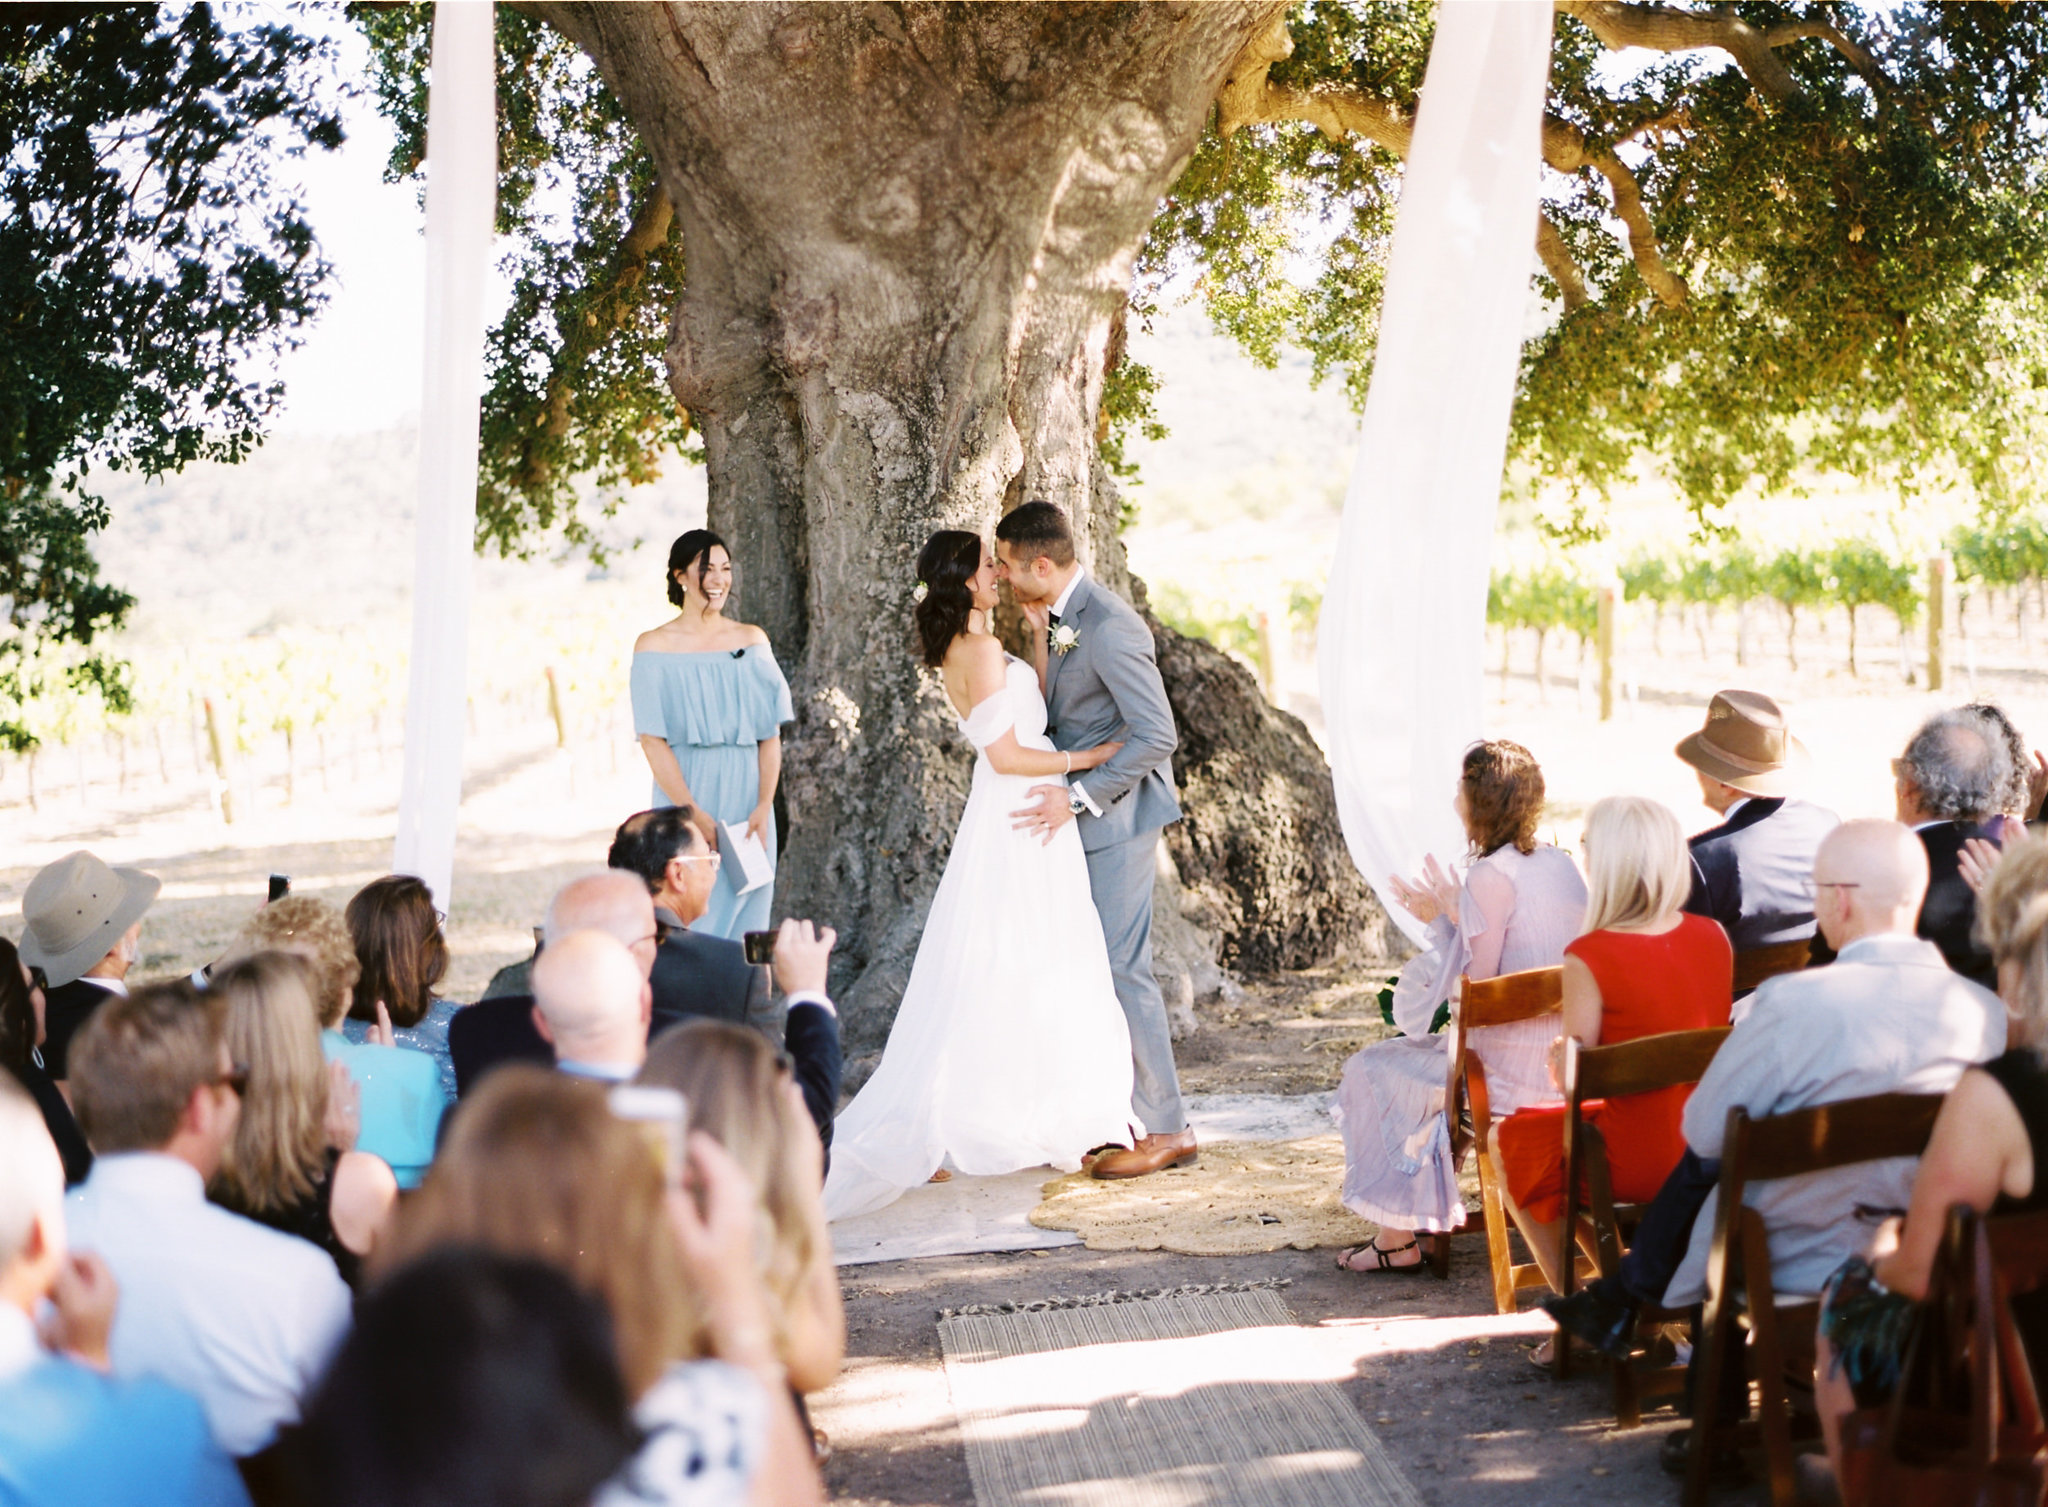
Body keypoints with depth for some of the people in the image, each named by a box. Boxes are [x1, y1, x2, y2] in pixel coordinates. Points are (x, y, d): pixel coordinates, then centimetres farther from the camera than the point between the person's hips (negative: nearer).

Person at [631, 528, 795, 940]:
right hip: (683, 791, -2)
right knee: (690, 919, -4)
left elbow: (771, 734, 4)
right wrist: (693, 812, -15)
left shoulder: (752, 640, 8)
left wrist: (764, 805, -10)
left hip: (745, 797, 3)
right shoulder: (654, 646, 0)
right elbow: (652, 739, -6)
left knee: (745, 916, 4)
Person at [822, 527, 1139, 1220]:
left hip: (1005, 820, 9)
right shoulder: (982, 651, -18)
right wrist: (1084, 758, -11)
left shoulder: (961, 651, 11)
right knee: (1020, 975, -1)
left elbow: (1029, 710, 15)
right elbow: (1005, 755, -19)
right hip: (1018, 822, -9)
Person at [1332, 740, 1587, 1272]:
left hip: (1514, 1076, -9)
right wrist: (1455, 914, 16)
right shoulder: (1560, 863, 8)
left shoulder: (1492, 875, -17)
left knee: (1373, 1069, 10)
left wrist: (1442, 922, -2)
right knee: (1429, 1056, 31)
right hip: (1569, 1063, 9)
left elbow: (1478, 985, -15)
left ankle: (1397, 1237, 16)